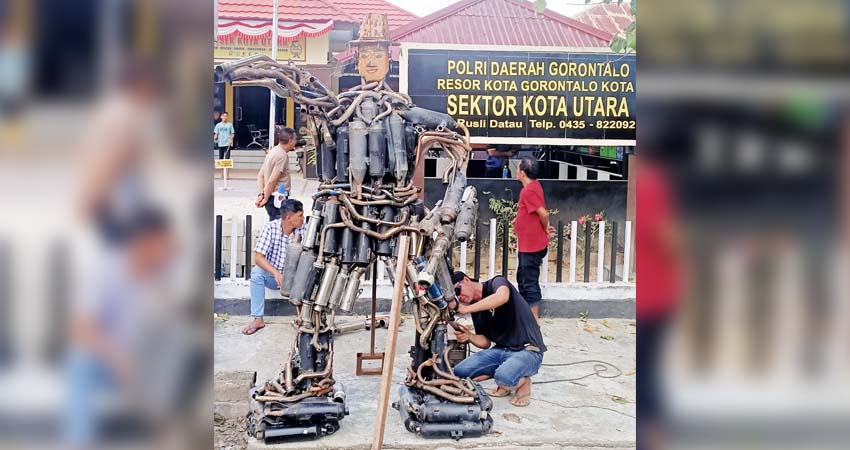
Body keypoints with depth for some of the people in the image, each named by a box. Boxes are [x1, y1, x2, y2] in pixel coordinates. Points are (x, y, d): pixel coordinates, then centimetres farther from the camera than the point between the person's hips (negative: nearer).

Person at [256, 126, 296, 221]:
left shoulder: (273, 152, 14)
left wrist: (261, 194, 4)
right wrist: (266, 198, -12)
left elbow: (260, 175, 12)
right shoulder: (282, 156, -15)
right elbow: (272, 181, -19)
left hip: (275, 199, 9)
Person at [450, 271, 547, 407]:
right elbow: (485, 343, 13)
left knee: (504, 377, -36)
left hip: (527, 350, -7)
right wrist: (469, 337, -9)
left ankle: (523, 382, 0)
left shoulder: (496, 283, -9)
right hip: (500, 350, 7)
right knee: (460, 371, -9)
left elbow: (502, 297, -35)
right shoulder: (476, 308, 11)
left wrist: (466, 309, -32)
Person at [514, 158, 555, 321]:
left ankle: (534, 320, 4)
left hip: (531, 246, -10)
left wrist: (546, 229, -9)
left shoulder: (528, 191, -21)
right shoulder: (534, 185, 9)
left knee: (530, 282, -3)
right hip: (528, 244, 10)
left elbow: (543, 213, -26)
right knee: (522, 278, 21)